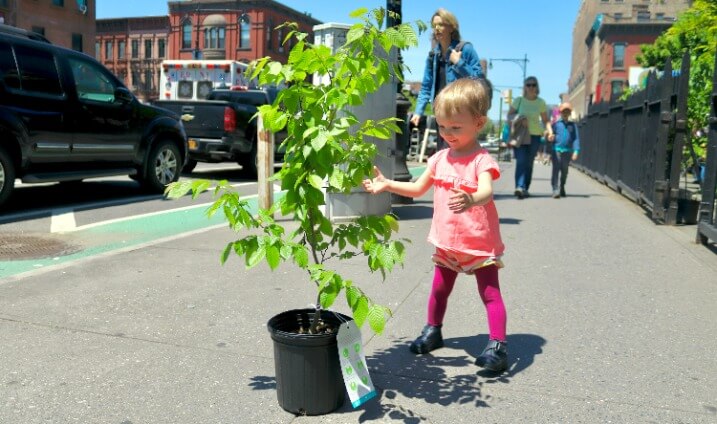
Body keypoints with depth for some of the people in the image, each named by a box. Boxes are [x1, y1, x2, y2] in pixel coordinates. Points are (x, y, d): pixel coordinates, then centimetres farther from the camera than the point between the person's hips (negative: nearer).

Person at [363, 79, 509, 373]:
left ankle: (497, 346, 6)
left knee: (490, 293, -2)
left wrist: (470, 200, -61)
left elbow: (486, 192, -38)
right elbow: (418, 189, 13)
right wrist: (387, 185, 2)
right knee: (439, 288, 19)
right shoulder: (440, 159, 2)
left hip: (479, 242, -6)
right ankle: (432, 331, 38)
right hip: (447, 241, 7)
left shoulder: (482, 160, -18)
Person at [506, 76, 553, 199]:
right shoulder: (518, 100, 3)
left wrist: (549, 129, -7)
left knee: (529, 163, 4)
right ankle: (520, 187, -27)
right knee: (521, 161, -16)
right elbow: (509, 115, 9)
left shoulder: (541, 103, 7)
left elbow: (545, 119, 11)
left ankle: (525, 189, 12)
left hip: (535, 135, 2)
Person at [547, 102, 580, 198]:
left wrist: (576, 151, -7)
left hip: (568, 151, 2)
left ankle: (562, 188, 30)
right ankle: (555, 190, -15)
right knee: (556, 169, -11)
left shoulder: (573, 125, 9)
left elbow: (576, 139, 2)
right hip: (556, 149, -2)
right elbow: (551, 138, 8)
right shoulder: (556, 124, 5)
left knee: (565, 171, 13)